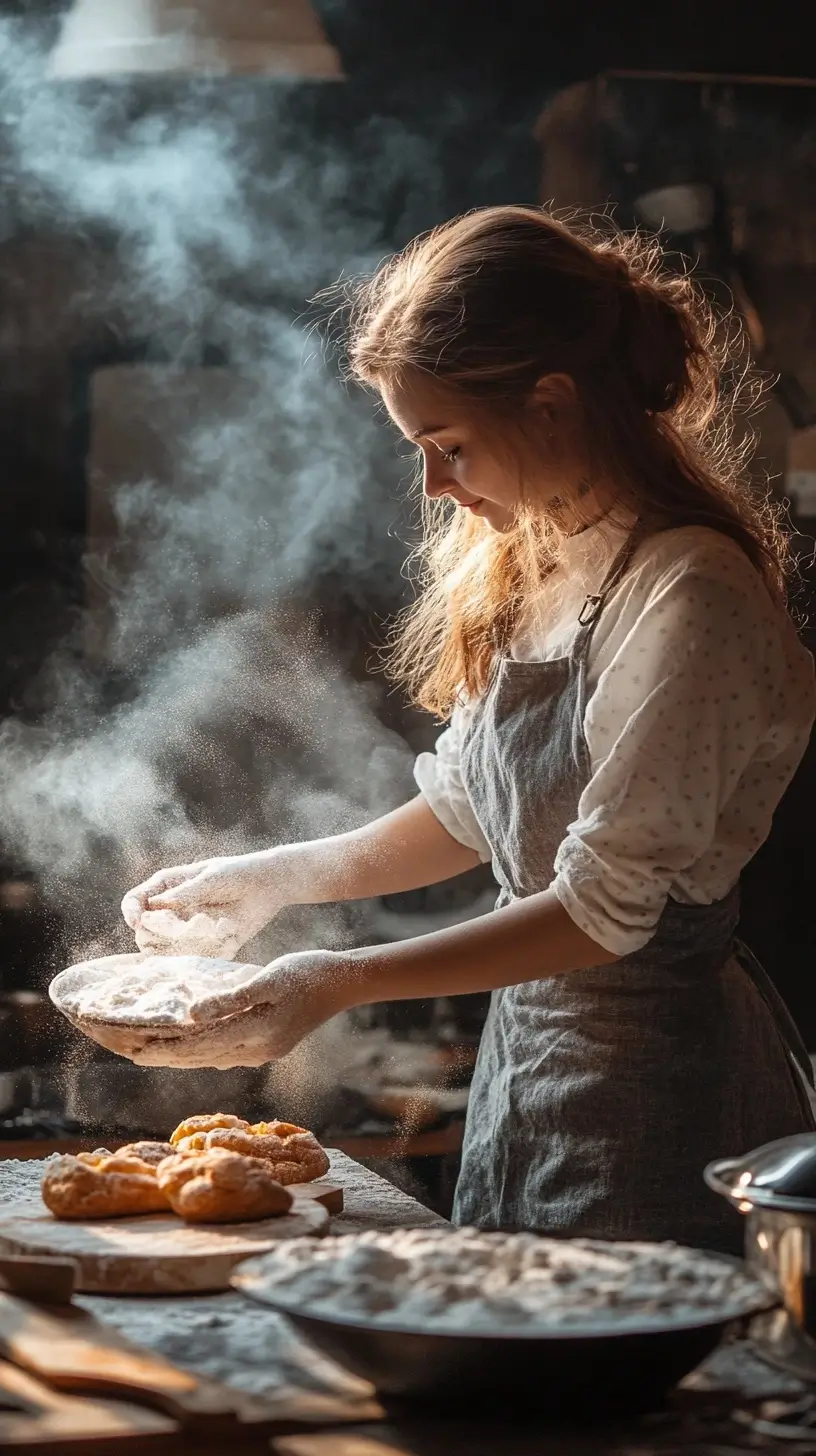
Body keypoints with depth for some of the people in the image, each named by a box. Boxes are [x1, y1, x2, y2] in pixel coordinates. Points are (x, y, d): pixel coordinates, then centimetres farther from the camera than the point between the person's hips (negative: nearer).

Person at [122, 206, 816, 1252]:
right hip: (526, 1048, 8)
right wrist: (272, 879, 14)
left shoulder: (689, 595, -22)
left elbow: (605, 909, -23)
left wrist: (343, 982, -22)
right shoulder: (521, 566, 5)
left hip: (653, 1095, -8)